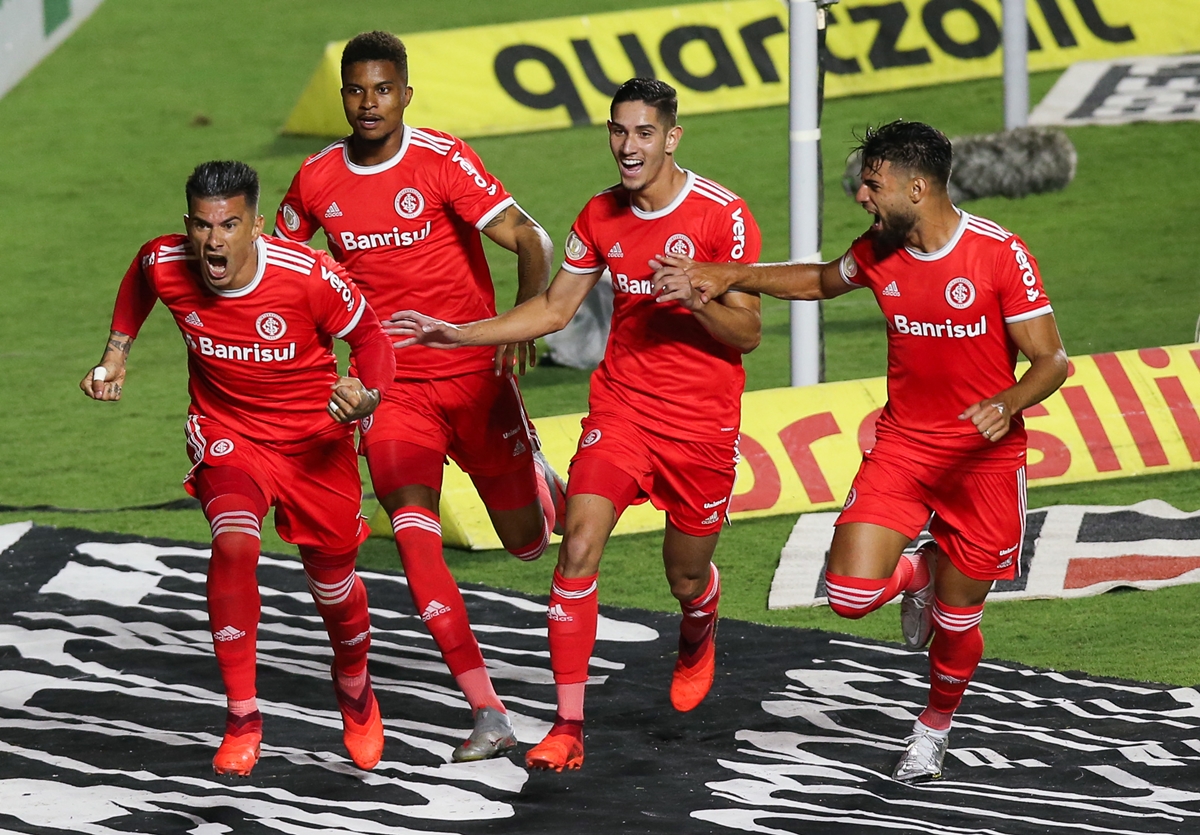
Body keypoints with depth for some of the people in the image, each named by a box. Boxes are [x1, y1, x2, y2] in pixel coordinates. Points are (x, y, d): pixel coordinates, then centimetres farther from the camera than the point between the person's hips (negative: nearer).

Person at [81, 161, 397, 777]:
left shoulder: (311, 276, -28)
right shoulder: (164, 265, -19)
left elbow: (369, 335, -10)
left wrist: (368, 395, -29)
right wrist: (116, 352, 6)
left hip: (314, 438, -1)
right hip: (226, 432, 1)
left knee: (332, 580, 11)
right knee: (234, 541, -28)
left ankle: (353, 688, 47)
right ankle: (242, 720, -18)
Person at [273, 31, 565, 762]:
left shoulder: (442, 160, -13)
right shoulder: (318, 180, -1)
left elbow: (529, 241, -21)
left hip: (475, 374, -2)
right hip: (393, 390, 2)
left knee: (527, 540, 7)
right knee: (414, 535, -18)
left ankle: (538, 481, 48)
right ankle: (488, 714, -17)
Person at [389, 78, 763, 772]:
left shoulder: (723, 215, -12)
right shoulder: (601, 217, 2)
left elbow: (748, 333, -10)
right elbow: (555, 309, 14)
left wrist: (696, 298, -29)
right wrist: (460, 335, 7)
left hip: (703, 424, -3)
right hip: (620, 408, 3)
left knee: (687, 579, 11)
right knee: (579, 548, -17)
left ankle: (697, 638, 52)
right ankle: (568, 727, -14)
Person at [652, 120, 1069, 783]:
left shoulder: (1000, 254, -18)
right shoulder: (878, 252, -2)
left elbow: (1051, 360, -14)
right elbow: (822, 281, 21)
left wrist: (1007, 403, -34)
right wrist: (729, 277, 10)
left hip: (983, 454, -4)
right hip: (902, 446, 4)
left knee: (955, 621, 5)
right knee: (851, 595, -13)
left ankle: (935, 727, 36)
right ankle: (915, 574, 23)